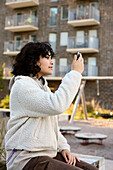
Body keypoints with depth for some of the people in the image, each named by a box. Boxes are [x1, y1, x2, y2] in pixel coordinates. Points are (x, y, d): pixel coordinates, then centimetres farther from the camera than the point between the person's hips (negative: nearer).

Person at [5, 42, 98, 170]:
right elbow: (56, 105, -26)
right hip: (26, 158, -9)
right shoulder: (22, 86, -12)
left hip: (48, 154, 9)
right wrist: (75, 73, -18)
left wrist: (63, 147, 8)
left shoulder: (42, 85, 19)